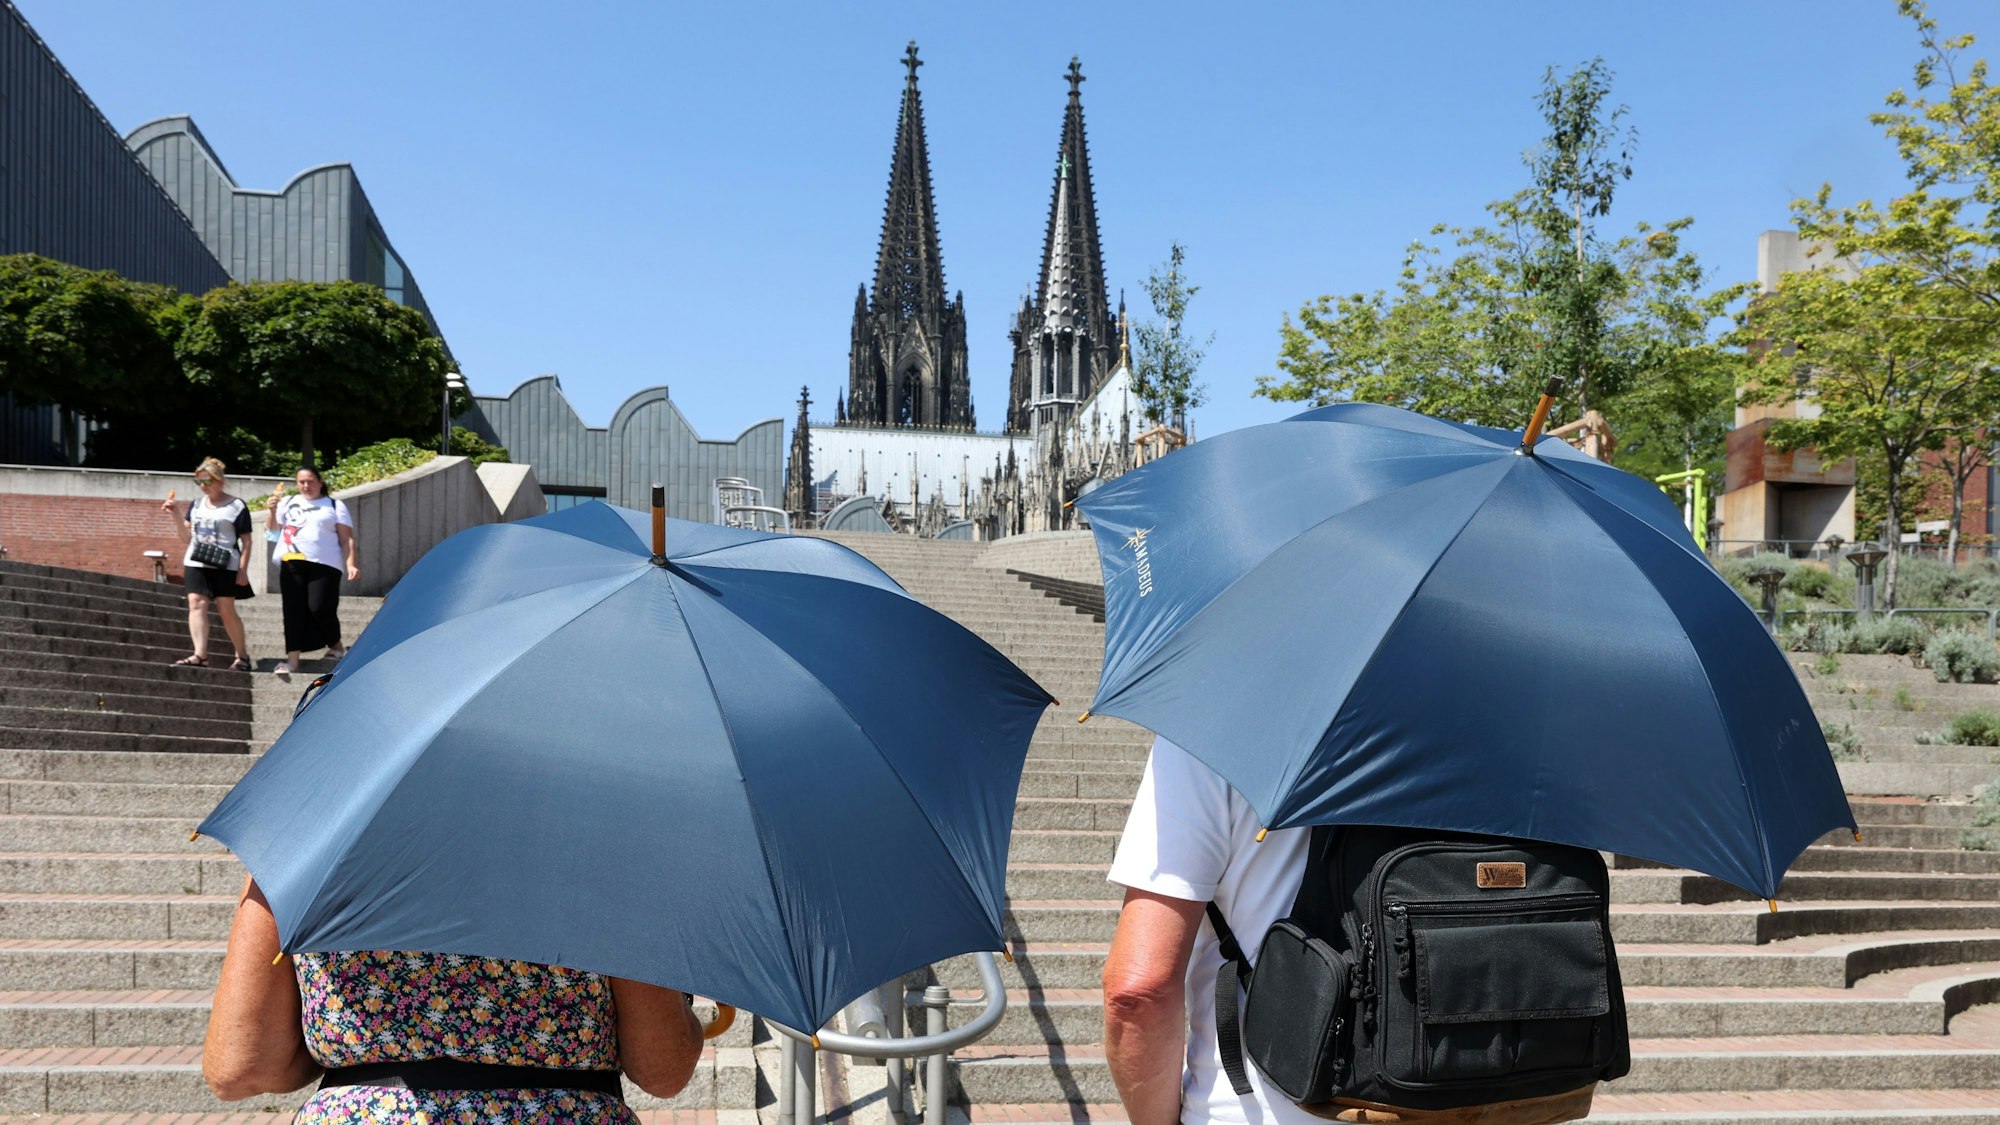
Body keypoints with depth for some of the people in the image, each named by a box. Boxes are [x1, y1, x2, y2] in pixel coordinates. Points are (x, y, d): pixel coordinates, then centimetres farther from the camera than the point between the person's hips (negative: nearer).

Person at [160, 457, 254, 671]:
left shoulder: (237, 507, -1)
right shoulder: (196, 504, 15)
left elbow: (246, 541, -1)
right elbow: (187, 534, 18)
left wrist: (242, 569, -9)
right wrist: (175, 514, 4)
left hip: (224, 566, -5)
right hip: (196, 563, 5)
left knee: (226, 610, -2)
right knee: (196, 604, -10)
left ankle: (242, 656, 11)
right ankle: (200, 654, -16)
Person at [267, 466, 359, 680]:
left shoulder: (335, 506, 12)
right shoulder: (288, 503, 20)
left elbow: (346, 539, 6)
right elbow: (272, 527, 13)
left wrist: (351, 564, -6)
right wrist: (272, 510, -7)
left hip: (324, 565, -3)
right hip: (291, 564, 3)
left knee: (320, 608, -11)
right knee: (293, 611, -1)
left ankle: (336, 647, 13)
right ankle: (292, 658, 0)